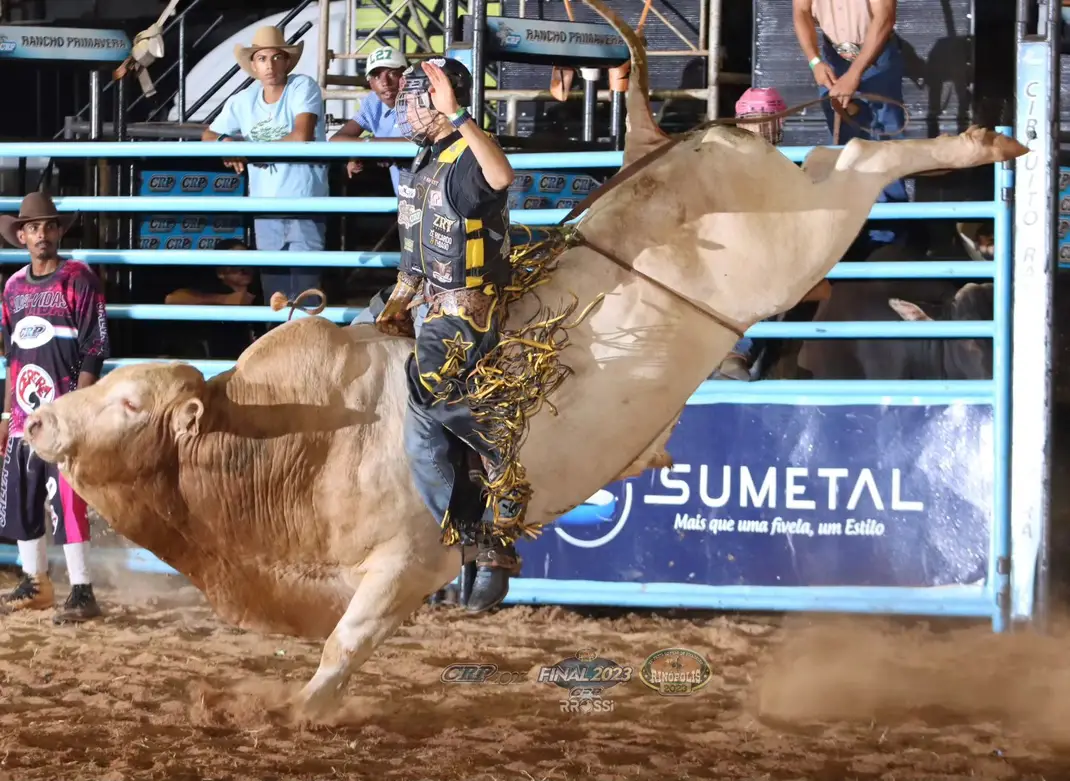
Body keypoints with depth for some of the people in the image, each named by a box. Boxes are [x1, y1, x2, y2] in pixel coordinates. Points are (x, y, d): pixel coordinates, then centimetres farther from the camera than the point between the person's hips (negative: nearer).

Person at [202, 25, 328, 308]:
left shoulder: (303, 87, -8)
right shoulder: (243, 100, 7)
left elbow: (302, 136, -21)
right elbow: (208, 135, 16)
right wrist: (225, 141, -10)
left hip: (304, 202, -5)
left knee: (304, 287, -11)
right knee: (273, 291, 10)